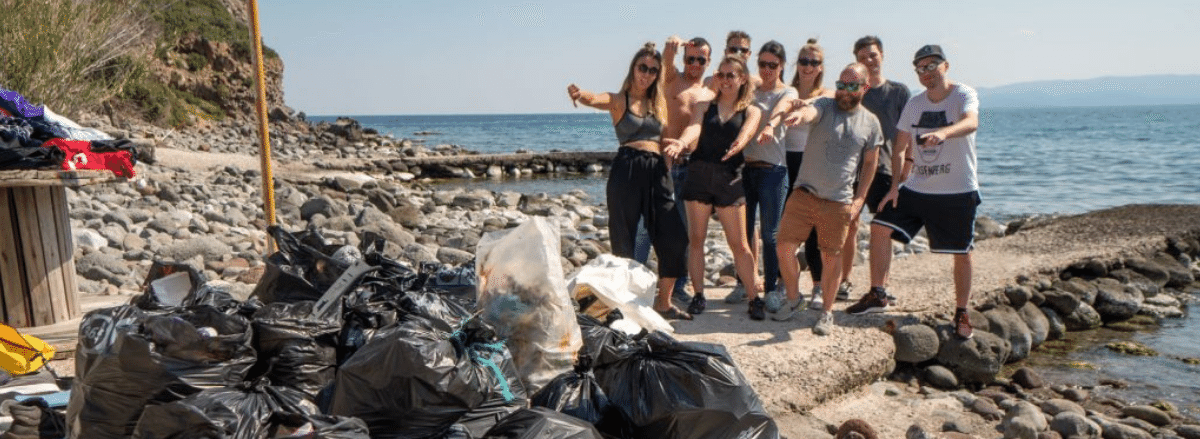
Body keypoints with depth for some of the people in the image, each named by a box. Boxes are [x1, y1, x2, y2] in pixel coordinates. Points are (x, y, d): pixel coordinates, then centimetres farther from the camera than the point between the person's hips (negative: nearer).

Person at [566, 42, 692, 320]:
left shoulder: (659, 103, 19)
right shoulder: (619, 100, 4)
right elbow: (595, 100, -18)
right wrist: (579, 95, -39)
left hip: (657, 172, 5)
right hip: (626, 170, -5)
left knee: (674, 237, -1)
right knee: (623, 240, -1)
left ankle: (663, 302, 13)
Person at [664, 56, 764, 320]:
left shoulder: (751, 112, 9)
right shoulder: (704, 106, 12)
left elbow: (747, 132, -13)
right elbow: (694, 127, -8)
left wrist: (737, 144, -37)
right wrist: (682, 142, -31)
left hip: (729, 179, -1)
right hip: (698, 175, 2)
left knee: (738, 243, 0)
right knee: (696, 239, 4)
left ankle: (754, 299, 9)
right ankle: (698, 296, 15)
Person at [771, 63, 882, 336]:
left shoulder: (870, 123, 4)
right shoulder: (825, 106, -1)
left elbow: (869, 163, 11)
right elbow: (810, 112, -26)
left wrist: (859, 198, 2)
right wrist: (800, 114, -51)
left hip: (839, 202, 0)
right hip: (804, 193, 0)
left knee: (831, 257, 6)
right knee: (785, 247, -1)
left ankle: (827, 312, 23)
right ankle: (793, 298, 22)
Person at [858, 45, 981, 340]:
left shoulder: (964, 94, -10)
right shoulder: (914, 104, 7)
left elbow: (971, 122, -33)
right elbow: (901, 148, 10)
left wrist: (943, 132, -54)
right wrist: (895, 185, -1)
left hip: (959, 192, -5)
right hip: (916, 188, 5)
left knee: (962, 253, 2)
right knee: (880, 227, -5)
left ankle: (961, 314, 20)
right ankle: (878, 295, 7)